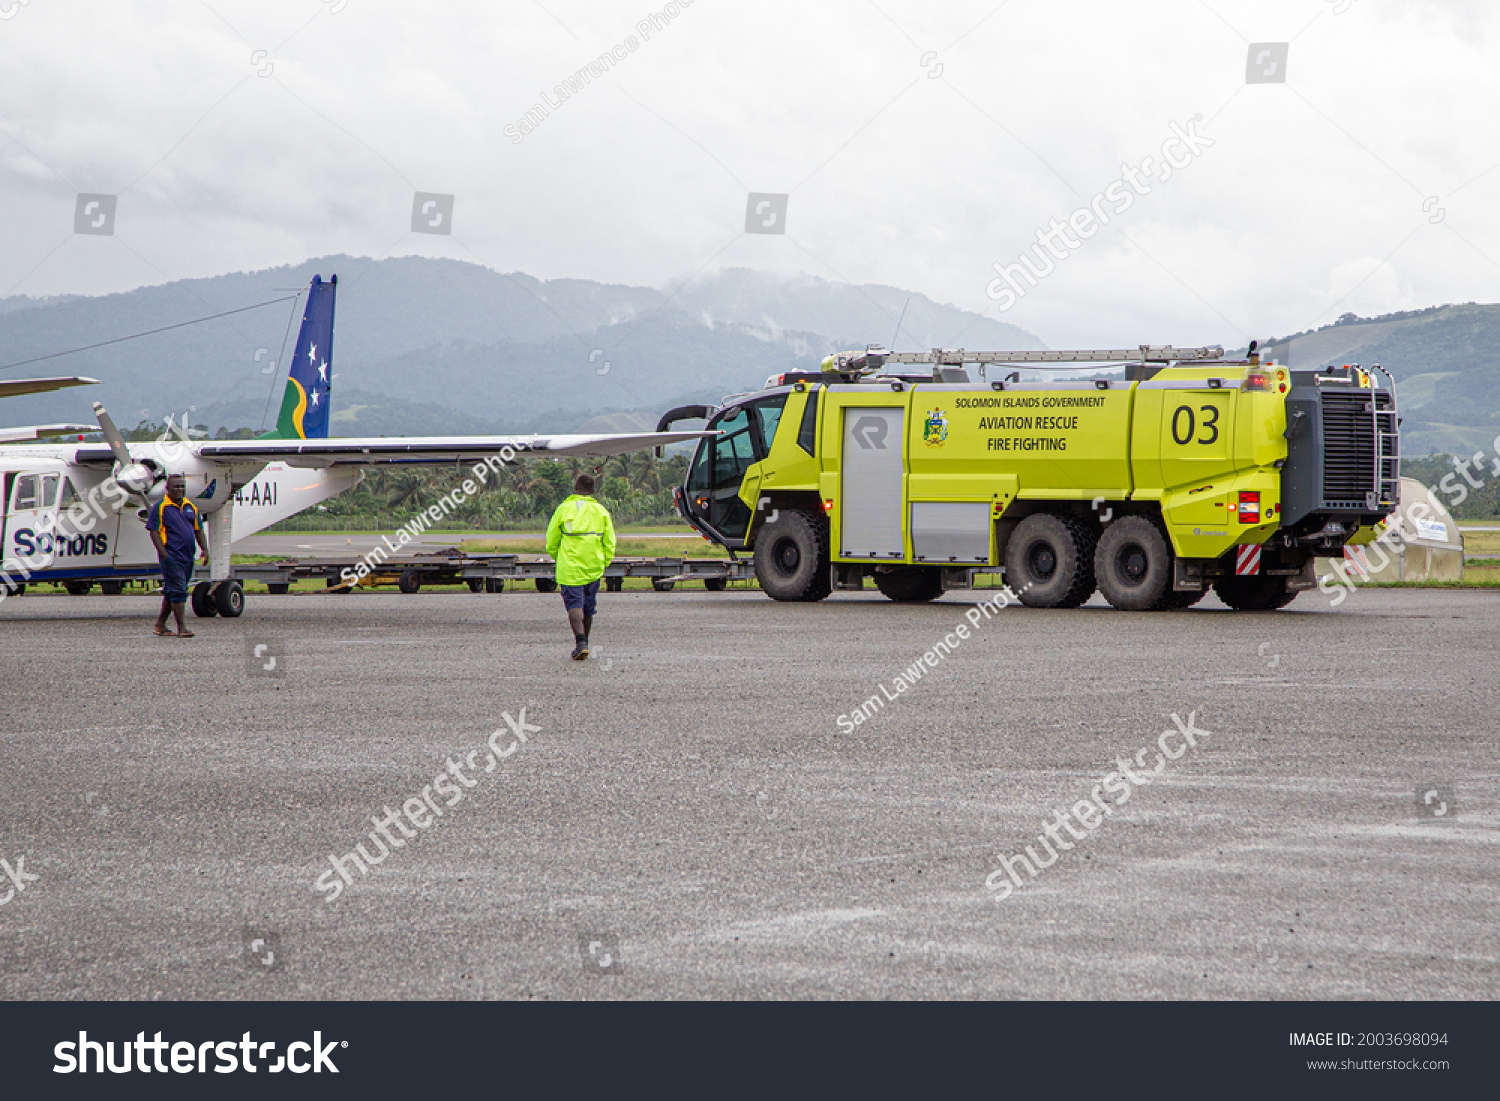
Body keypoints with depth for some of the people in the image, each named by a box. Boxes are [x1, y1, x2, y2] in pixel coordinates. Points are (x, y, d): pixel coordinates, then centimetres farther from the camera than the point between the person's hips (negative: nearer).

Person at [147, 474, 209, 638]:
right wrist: (163, 553, -18)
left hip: (188, 557, 7)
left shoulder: (191, 507, 15)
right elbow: (154, 532, -8)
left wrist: (205, 550, 7)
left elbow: (198, 530, 19)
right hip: (172, 557, -7)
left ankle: (160, 624, 22)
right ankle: (181, 627, -9)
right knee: (178, 591, -10)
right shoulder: (161, 507, -4)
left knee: (170, 592, 13)